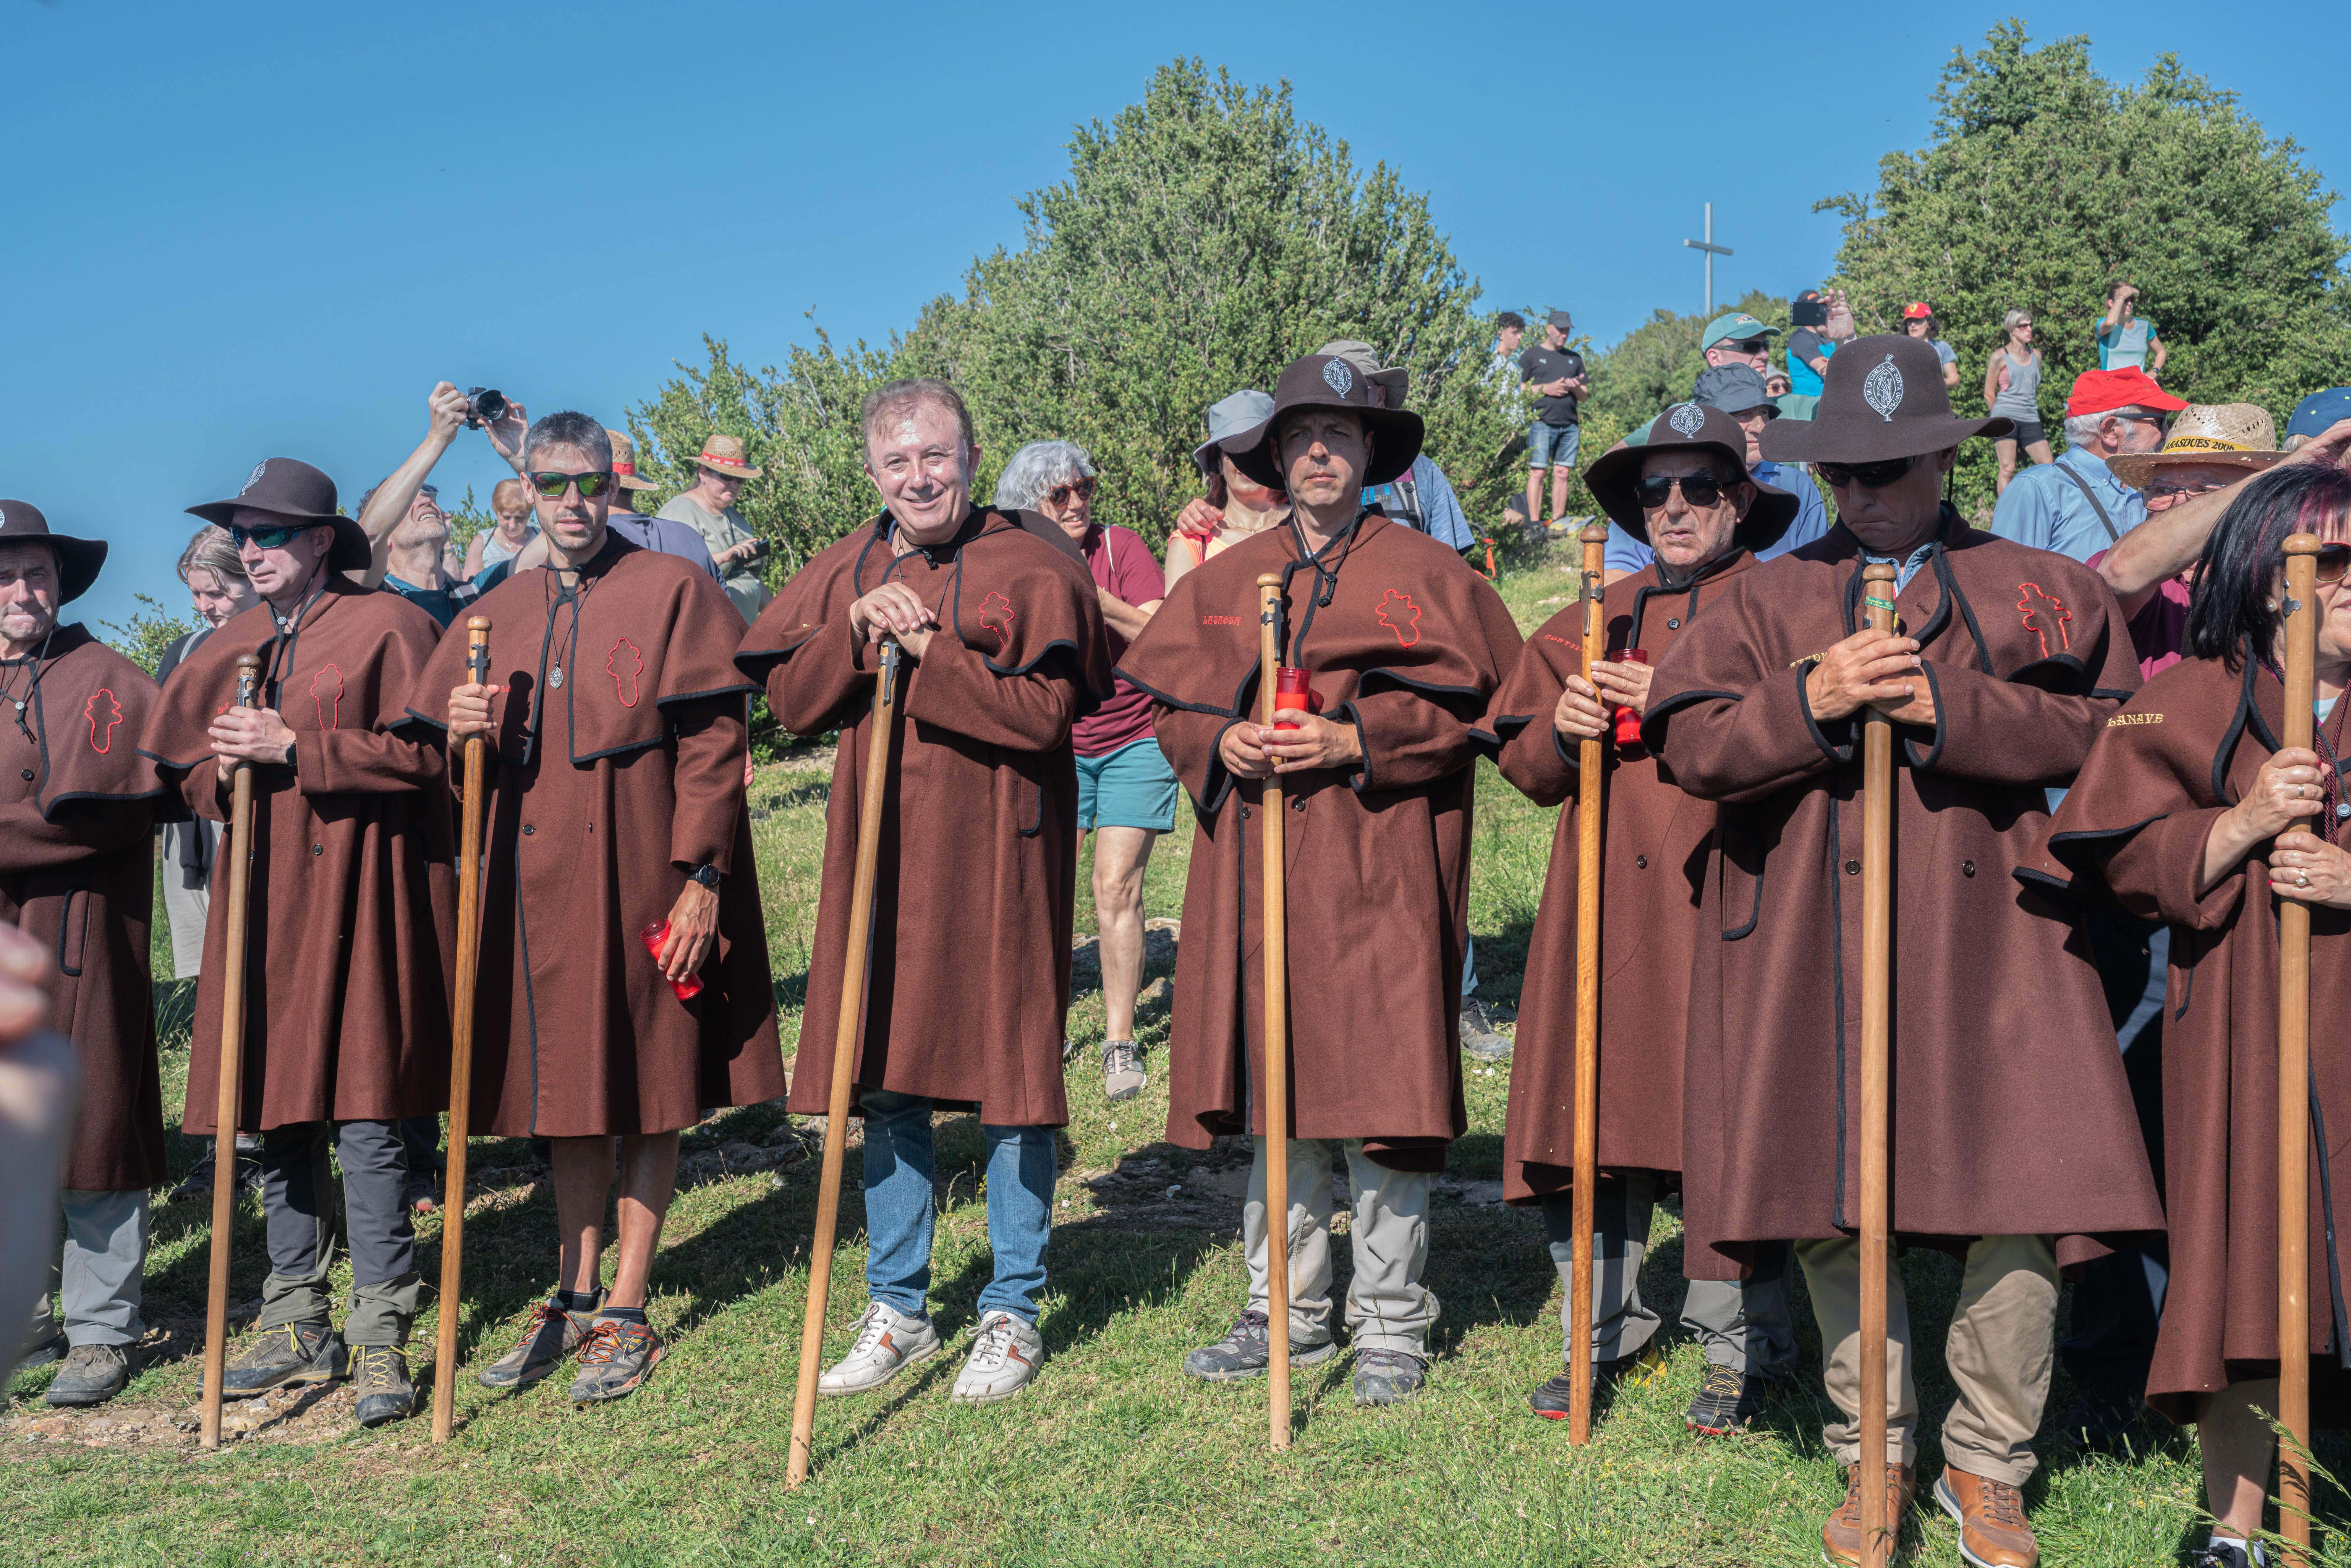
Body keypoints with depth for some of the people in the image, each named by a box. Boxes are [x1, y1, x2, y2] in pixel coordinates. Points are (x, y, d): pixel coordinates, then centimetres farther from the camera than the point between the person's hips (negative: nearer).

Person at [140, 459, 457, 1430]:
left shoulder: (386, 624, -2)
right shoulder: (228, 648, 18)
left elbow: (421, 751, -12)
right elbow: (181, 769, 21)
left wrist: (292, 747, -15)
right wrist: (224, 766, -2)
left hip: (359, 895, -6)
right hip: (262, 903, 6)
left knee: (365, 1119, -7)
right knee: (276, 1117, 8)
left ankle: (381, 1335, 1)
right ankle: (297, 1325, 19)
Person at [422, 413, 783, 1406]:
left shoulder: (674, 593, -3)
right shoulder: (498, 614, 11)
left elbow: (713, 742, -9)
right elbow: (432, 741, 16)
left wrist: (701, 877, -15)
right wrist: (460, 732, -9)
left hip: (640, 881, -5)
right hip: (537, 887, 5)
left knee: (646, 1093, 4)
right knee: (568, 1091, 13)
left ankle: (627, 1312, 14)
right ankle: (574, 1300, 25)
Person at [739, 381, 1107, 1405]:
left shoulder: (1028, 569, -5)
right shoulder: (844, 572, 10)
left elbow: (1043, 713, -15)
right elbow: (790, 704, 6)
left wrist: (931, 648, -19)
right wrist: (856, 634, -9)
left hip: (996, 859, -4)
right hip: (877, 855, 5)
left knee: (1011, 1074, 2)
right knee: (886, 1084, 10)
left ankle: (1013, 1314, 18)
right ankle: (897, 1310, 25)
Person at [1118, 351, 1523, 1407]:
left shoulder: (1424, 573, 3)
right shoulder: (1223, 580, 14)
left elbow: (1469, 705, -3)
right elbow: (1166, 702, 15)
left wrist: (1354, 743, -14)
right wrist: (1221, 743, -5)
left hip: (1377, 870, -4)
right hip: (1252, 866, 4)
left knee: (1379, 1086, -3)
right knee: (1268, 1086, 8)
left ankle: (1390, 1325, 12)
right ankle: (1288, 1311, 22)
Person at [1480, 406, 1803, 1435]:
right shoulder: (1595, 622, 19)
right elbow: (1525, 766, 17)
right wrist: (1561, 729, -4)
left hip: (1724, 902, -4)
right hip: (1604, 906, 4)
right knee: (1588, 1118, 4)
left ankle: (1742, 1352, 14)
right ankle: (1605, 1336, 20)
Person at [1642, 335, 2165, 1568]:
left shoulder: (2037, 588, 11)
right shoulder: (1768, 598, 13)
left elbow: (2103, 727, -3)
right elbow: (1686, 741, 2)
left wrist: (1948, 706, -14)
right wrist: (1807, 702, -13)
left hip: (1986, 932, 0)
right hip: (1809, 946, 1)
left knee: (2023, 1204, -4)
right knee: (1830, 1204, 4)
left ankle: (1987, 1467, 18)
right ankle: (1875, 1457, 23)